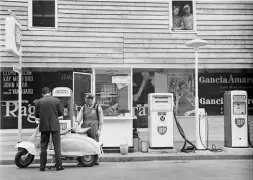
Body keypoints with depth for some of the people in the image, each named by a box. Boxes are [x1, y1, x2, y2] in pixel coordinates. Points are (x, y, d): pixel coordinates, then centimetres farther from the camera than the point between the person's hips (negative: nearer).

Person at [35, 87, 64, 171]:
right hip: (55, 126, -1)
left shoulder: (39, 102, -1)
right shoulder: (57, 100, -3)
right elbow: (61, 113, 1)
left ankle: (42, 166, 12)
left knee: (43, 147, 10)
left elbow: (36, 115, 2)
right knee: (57, 146, 4)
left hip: (44, 126, 2)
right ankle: (59, 166, 5)